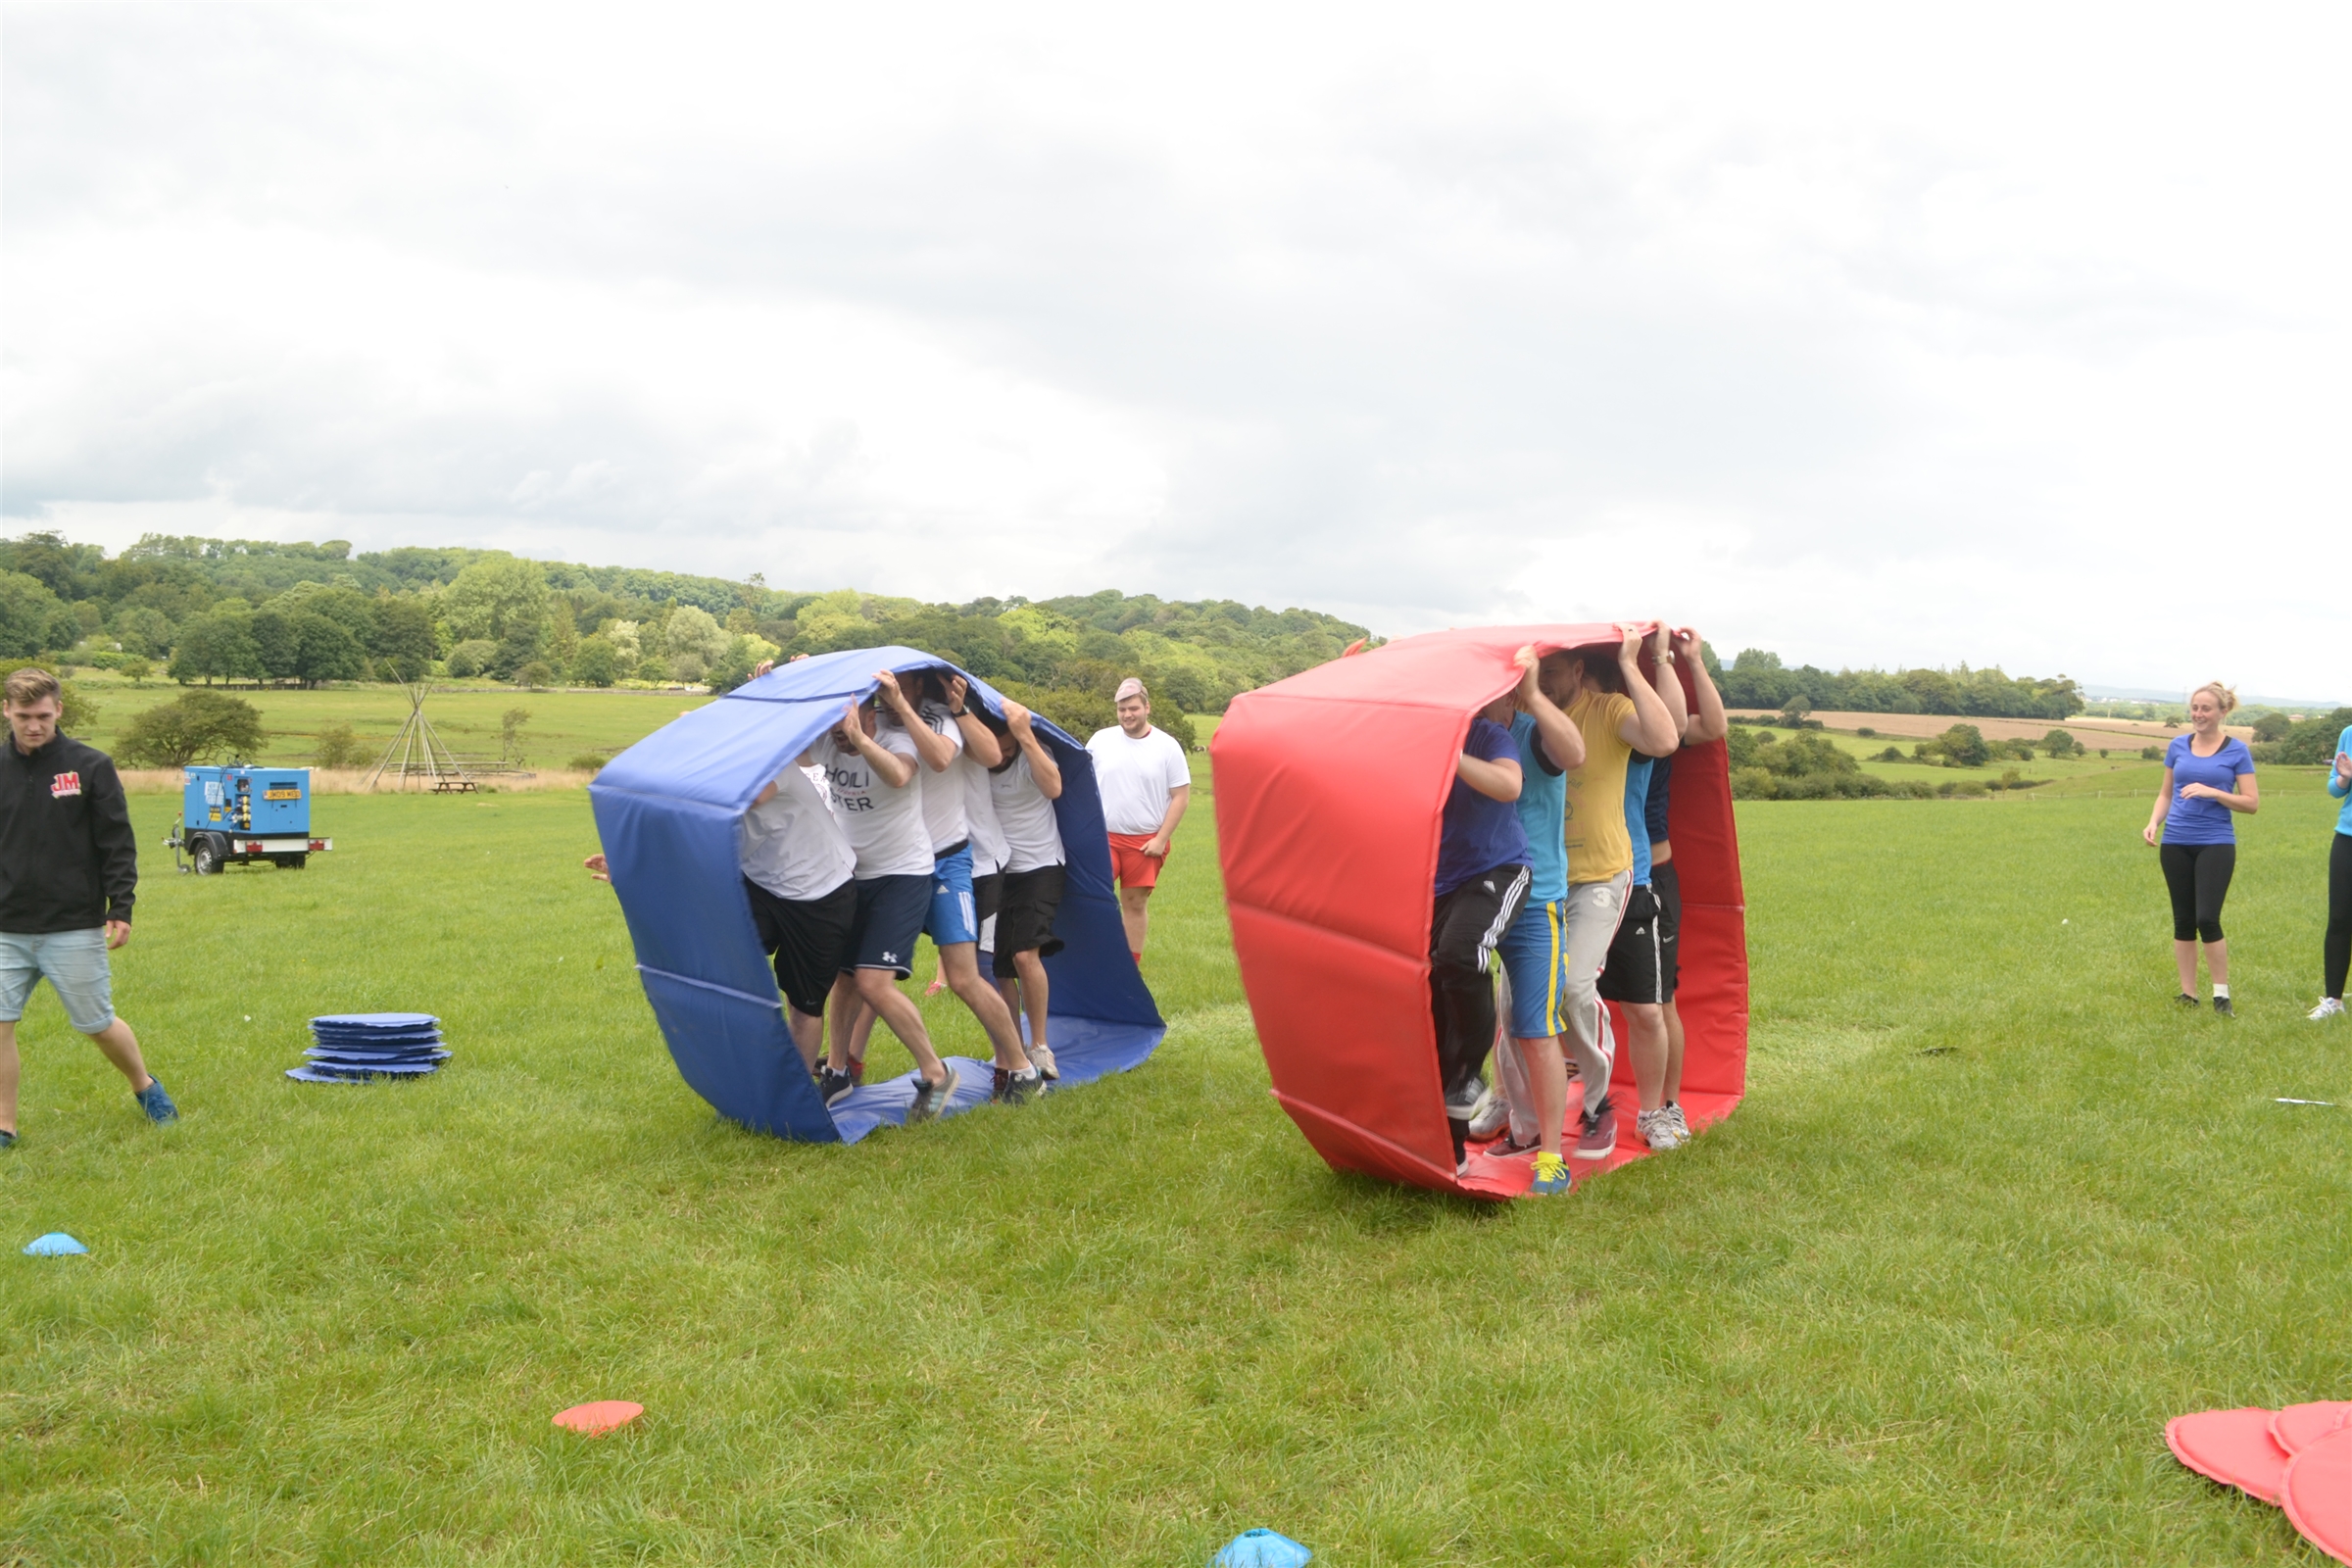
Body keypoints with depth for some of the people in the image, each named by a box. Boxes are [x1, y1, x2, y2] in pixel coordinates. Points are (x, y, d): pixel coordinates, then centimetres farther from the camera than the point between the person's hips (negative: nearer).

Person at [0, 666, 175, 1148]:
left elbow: (118, 843, -3)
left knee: (98, 1024, 6)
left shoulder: (91, 767, -4)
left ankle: (146, 1087, 29)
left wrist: (121, 907, -9)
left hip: (75, 928, -3)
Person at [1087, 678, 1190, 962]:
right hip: (1103, 837, 1)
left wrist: (1161, 839, -8)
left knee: (1135, 904, 6)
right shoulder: (1100, 740, 4)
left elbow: (1181, 796, -2)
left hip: (1145, 841, -1)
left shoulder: (1167, 746, -1)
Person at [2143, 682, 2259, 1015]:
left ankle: (2222, 994, 3)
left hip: (2216, 844, -3)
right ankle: (2188, 993, 16)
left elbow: (2252, 803, -3)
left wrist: (2212, 792, -17)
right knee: (2183, 921, 7)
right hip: (2176, 843, 3)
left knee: (2207, 919, -11)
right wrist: (2154, 822, -3)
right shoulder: (2178, 746, 7)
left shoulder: (2237, 750, -2)